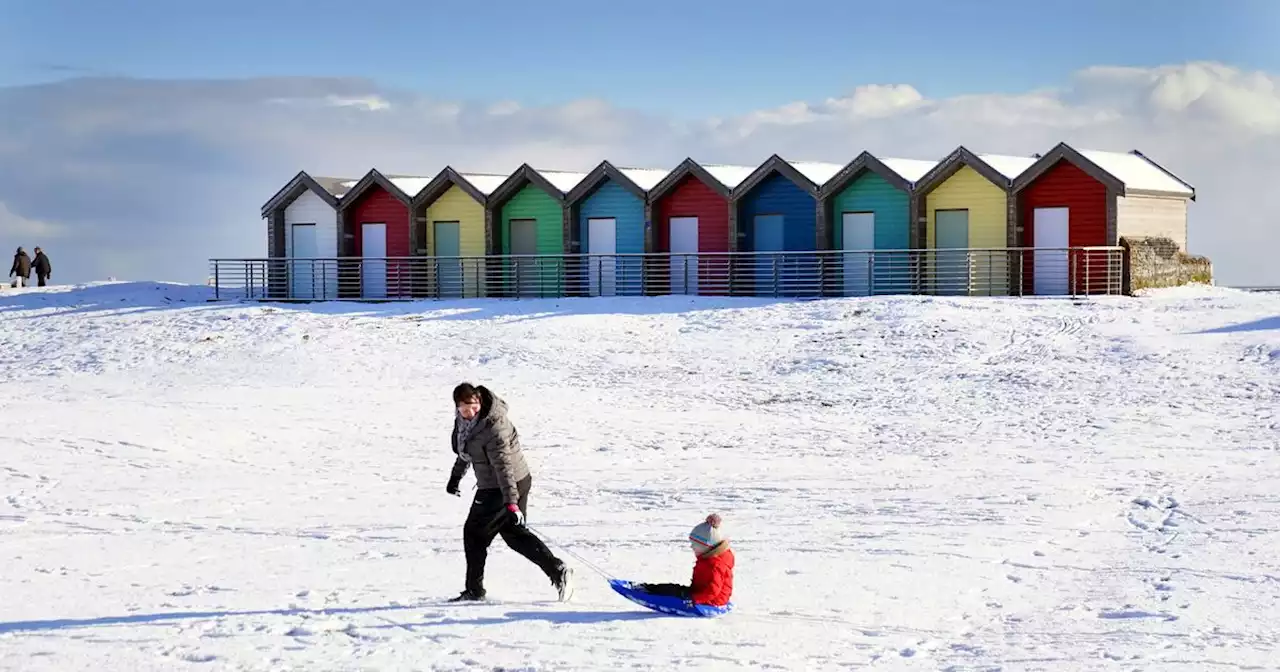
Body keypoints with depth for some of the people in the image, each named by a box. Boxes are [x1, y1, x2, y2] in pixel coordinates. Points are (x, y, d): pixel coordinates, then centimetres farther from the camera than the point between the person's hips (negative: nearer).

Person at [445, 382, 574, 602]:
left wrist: (511, 502, -35)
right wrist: (455, 477, 30)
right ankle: (558, 571, 10)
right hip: (492, 486, 9)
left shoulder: (493, 426, -27)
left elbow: (503, 465, -31)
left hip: (509, 485, -9)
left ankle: (474, 590, 15)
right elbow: (465, 452, 20)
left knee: (474, 533, 3)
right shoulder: (464, 420, 1)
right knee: (514, 534, 14)